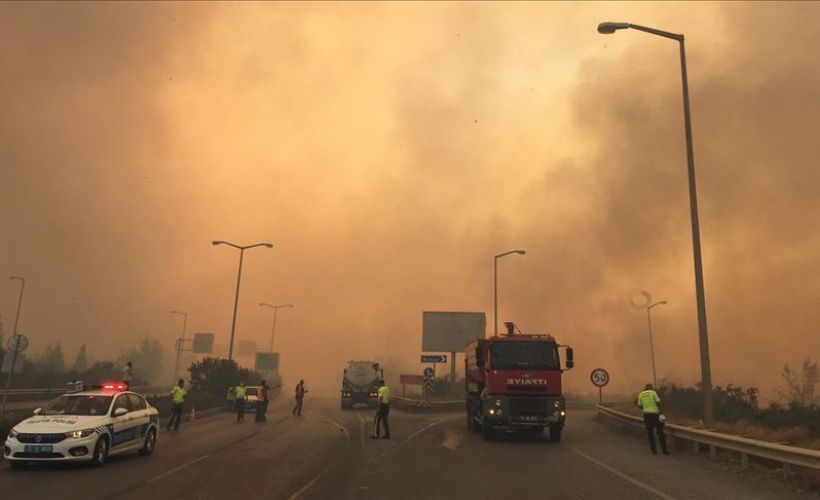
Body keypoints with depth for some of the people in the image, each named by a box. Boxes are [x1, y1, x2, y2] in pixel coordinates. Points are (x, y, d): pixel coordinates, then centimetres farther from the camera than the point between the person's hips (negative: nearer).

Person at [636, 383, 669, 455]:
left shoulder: (640, 394, 6)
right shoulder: (653, 392, -3)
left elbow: (640, 406, 6)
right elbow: (658, 402, -12)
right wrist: (660, 412, -3)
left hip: (646, 414, 3)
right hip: (655, 414, -3)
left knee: (650, 433, 8)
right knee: (660, 432, 6)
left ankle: (654, 450, 7)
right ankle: (664, 450, 9)